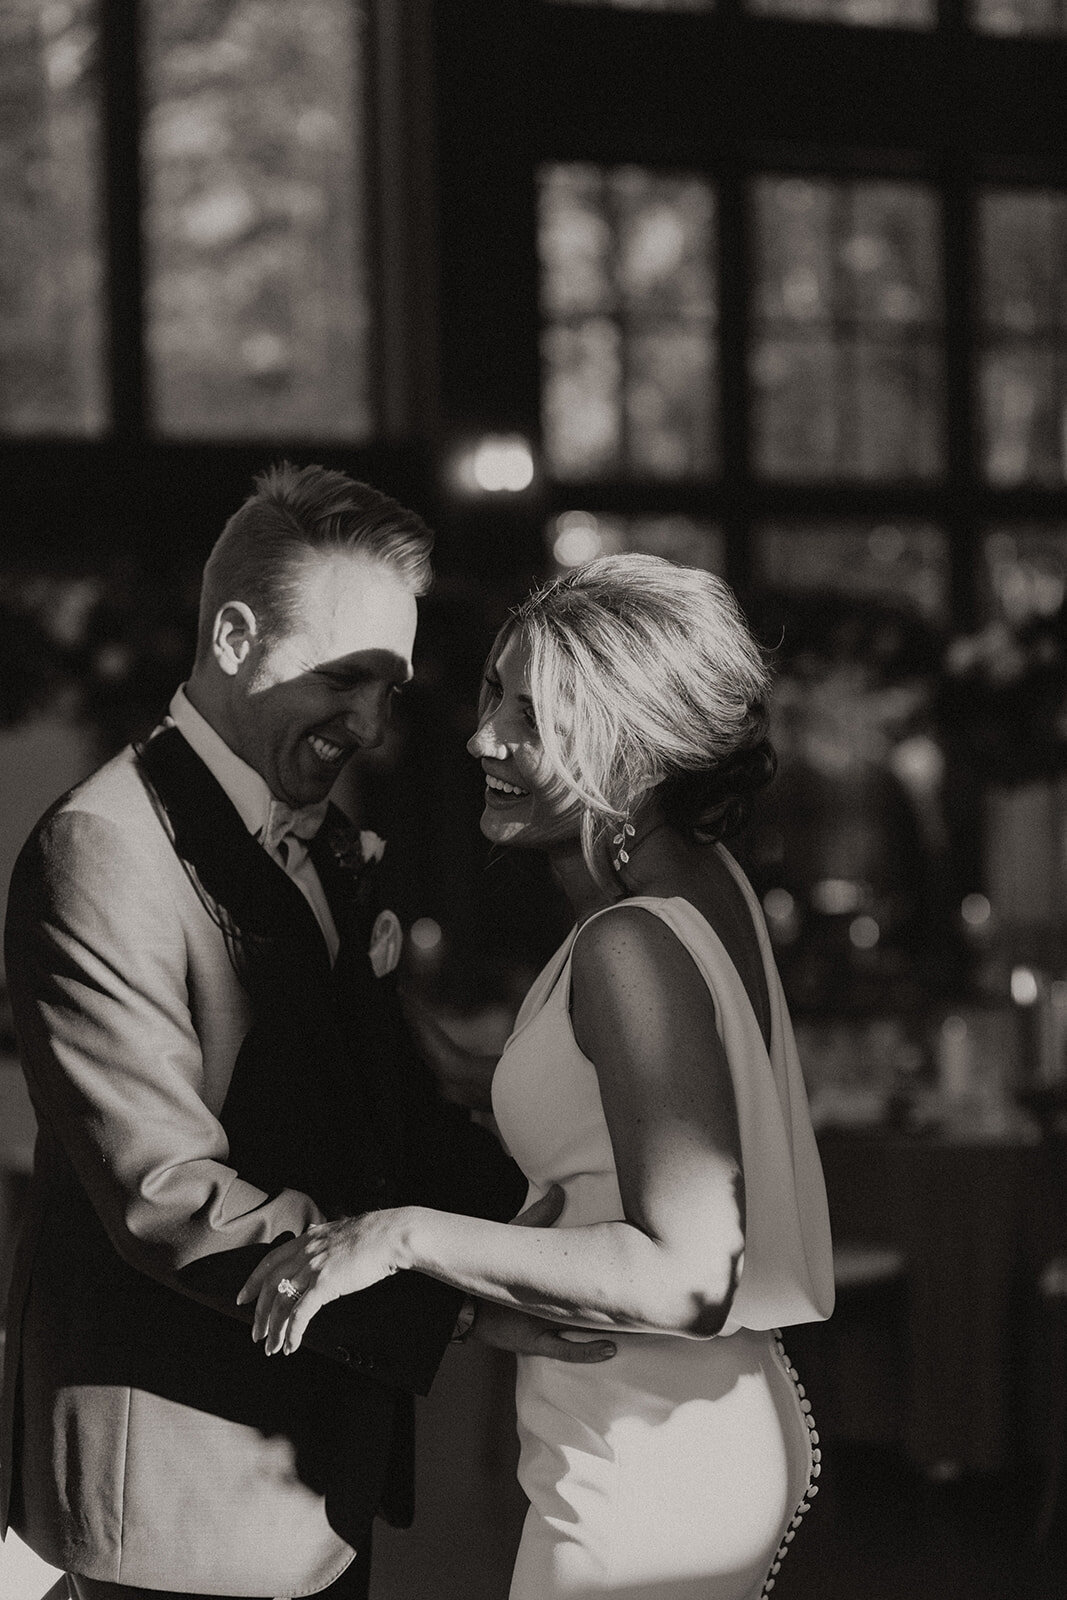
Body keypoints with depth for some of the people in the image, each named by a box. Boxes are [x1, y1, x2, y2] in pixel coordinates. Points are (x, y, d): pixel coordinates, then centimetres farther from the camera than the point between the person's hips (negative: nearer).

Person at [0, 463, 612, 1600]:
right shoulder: (101, 851, -16)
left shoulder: (323, 848, 14)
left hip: (323, 1459, 9)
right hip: (183, 1487, -9)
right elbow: (171, 1197, -23)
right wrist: (460, 1301, -26)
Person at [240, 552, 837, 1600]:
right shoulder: (704, 880, 5)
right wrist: (473, 1085, 13)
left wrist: (409, 1236, -29)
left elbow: (686, 1276, -29)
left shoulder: (633, 949, -23)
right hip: (731, 1428, 9)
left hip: (648, 1486, -9)